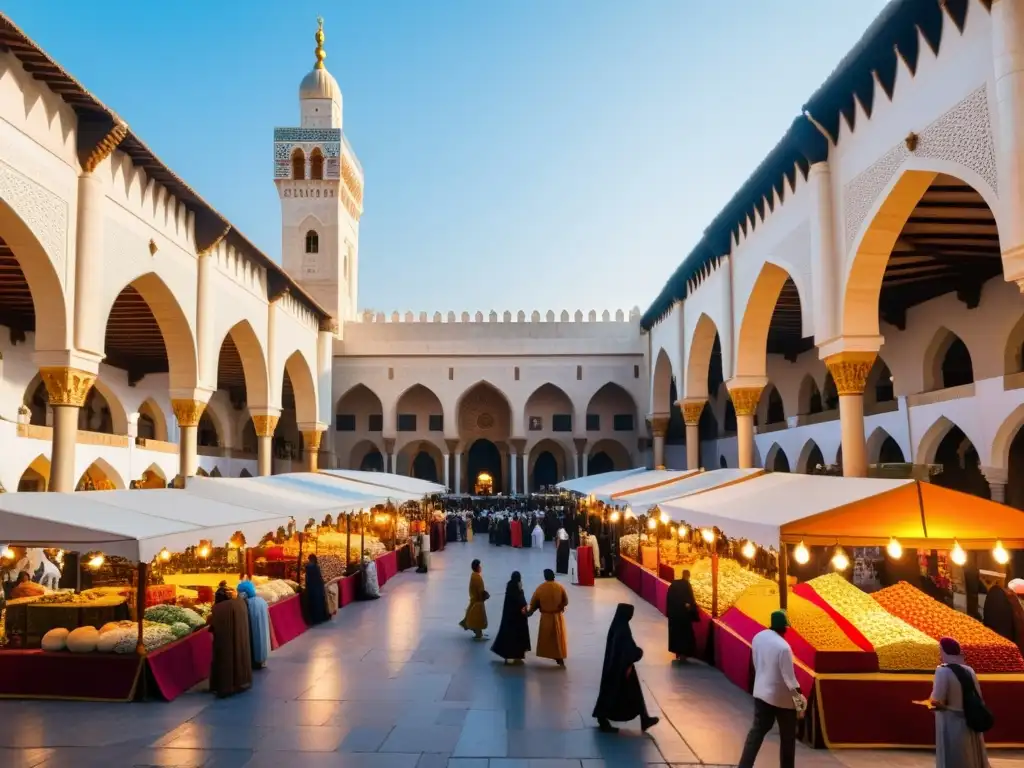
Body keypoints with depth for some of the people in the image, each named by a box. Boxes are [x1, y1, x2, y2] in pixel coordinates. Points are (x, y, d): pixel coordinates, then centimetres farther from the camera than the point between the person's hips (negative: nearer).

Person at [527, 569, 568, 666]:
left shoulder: (540, 588, -9)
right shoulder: (560, 587, -9)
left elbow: (534, 604, -1)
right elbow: (566, 602, -1)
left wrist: (530, 612, 16)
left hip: (545, 617, 0)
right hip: (558, 616, 1)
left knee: (545, 637, 13)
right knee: (558, 637, 10)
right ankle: (559, 658, 9)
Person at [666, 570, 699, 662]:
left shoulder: (673, 584, 4)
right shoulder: (687, 585, -11)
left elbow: (669, 598, 6)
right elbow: (691, 599, -15)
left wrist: (669, 611, 13)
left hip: (673, 613, 5)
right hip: (683, 613, -5)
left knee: (676, 632, 14)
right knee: (685, 633, 5)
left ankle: (678, 653, 21)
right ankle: (683, 654, 1)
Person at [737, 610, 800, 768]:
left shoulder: (758, 638, -3)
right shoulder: (783, 647, -25)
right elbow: (789, 677, -20)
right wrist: (799, 695, -10)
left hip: (761, 691, 6)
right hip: (782, 697, -6)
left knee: (757, 729, 12)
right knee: (787, 736, 14)